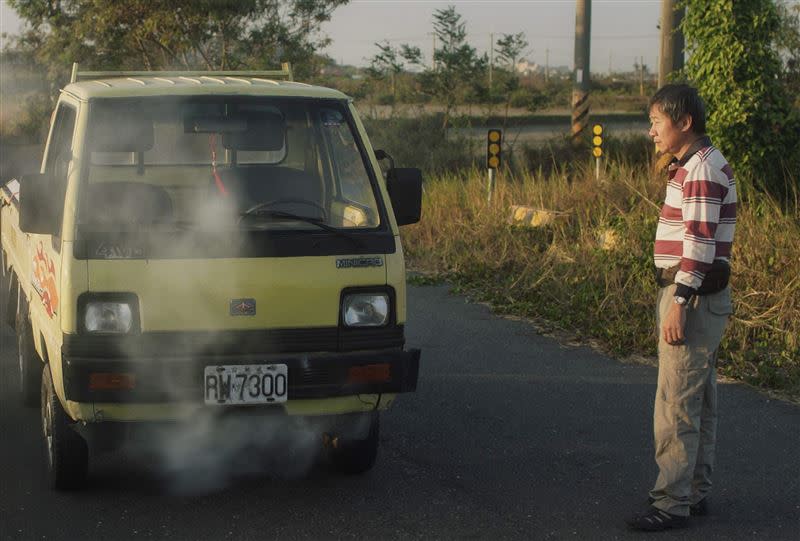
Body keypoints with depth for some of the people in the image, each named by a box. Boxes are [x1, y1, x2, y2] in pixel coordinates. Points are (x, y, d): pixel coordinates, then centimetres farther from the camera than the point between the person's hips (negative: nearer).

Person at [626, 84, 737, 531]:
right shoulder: (694, 165, 17)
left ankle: (673, 502, -5)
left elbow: (700, 242, -22)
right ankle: (696, 491, 22)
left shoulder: (702, 169, -16)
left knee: (676, 404, -8)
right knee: (700, 401, 14)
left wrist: (679, 303, -23)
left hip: (693, 297, -11)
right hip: (703, 297, 11)